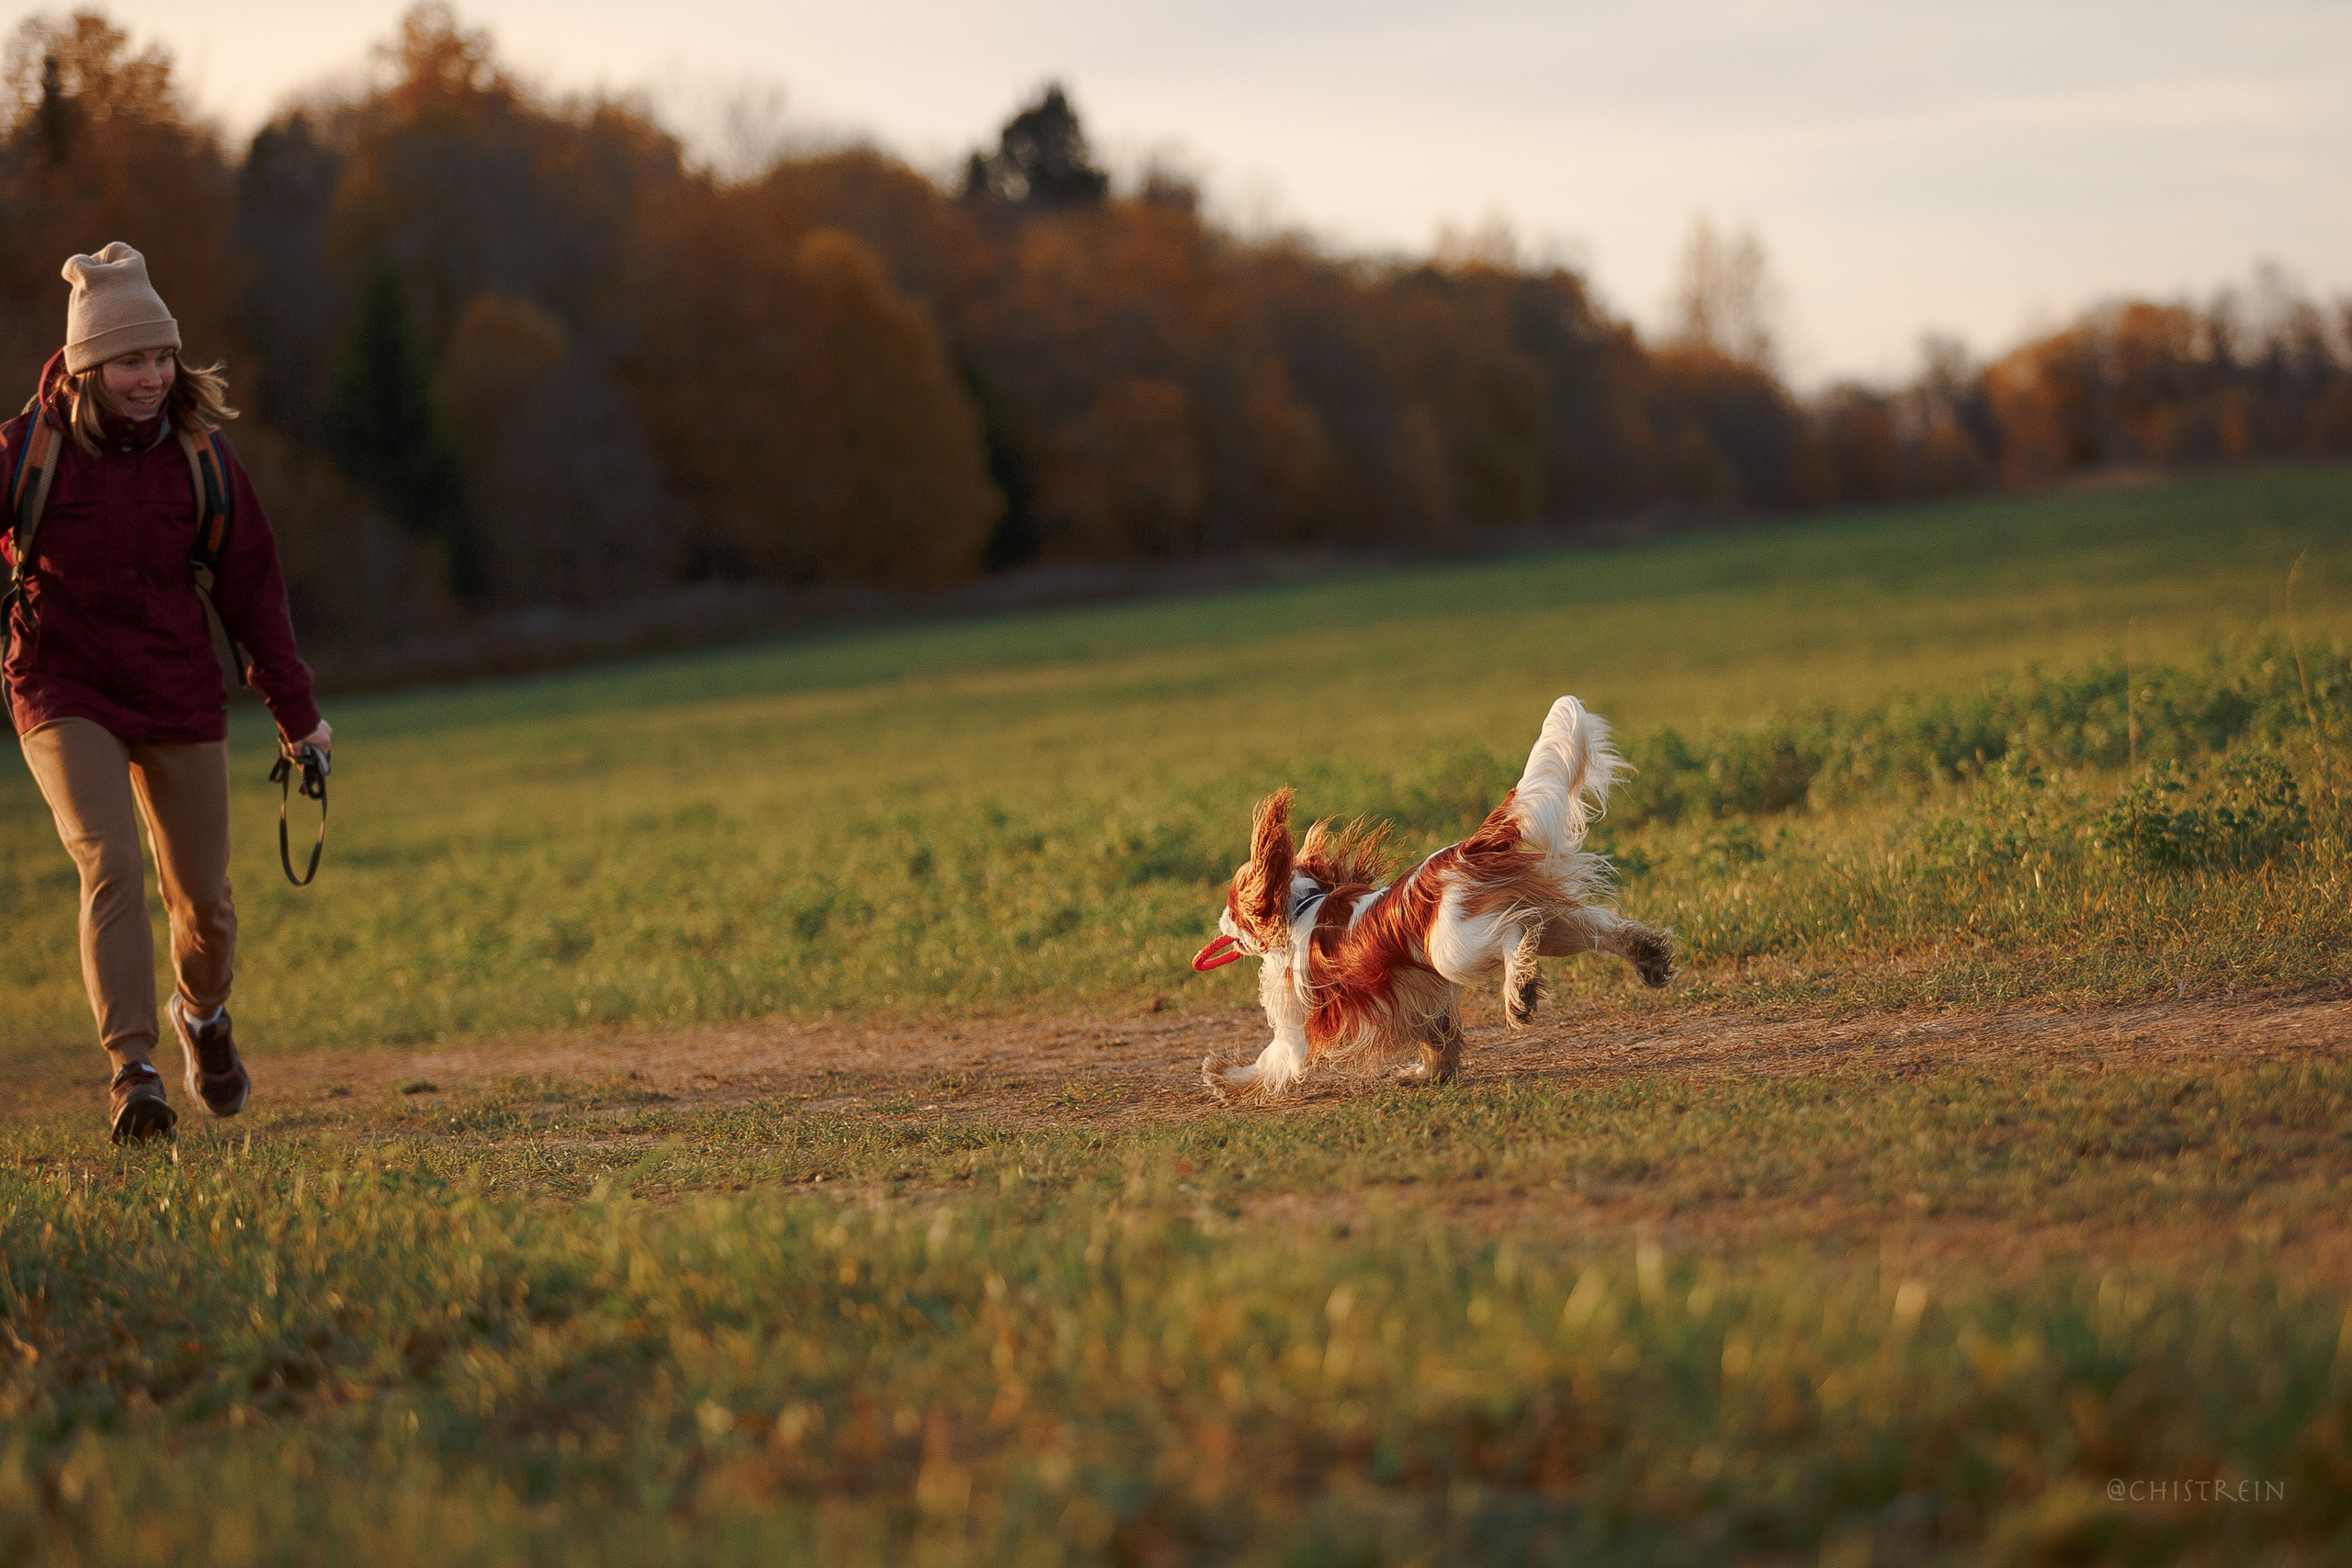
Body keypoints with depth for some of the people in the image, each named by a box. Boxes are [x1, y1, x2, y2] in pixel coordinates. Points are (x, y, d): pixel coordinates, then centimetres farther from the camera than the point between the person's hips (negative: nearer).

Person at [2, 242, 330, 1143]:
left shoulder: (200, 456, -3)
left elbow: (251, 586, 5)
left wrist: (295, 712, 8)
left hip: (179, 697, 3)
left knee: (203, 898, 8)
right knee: (109, 865, -22)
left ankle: (202, 1012, 40)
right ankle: (130, 1069, -21)